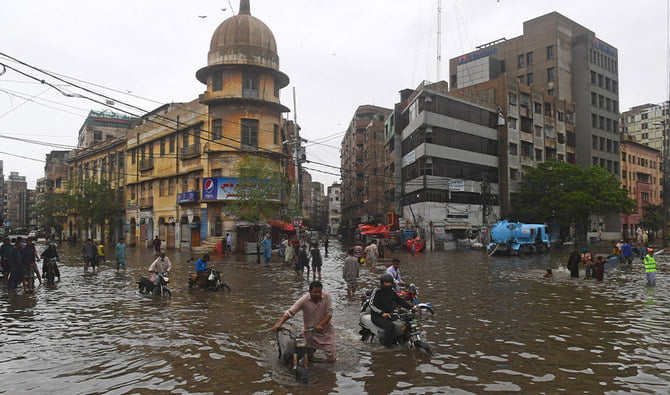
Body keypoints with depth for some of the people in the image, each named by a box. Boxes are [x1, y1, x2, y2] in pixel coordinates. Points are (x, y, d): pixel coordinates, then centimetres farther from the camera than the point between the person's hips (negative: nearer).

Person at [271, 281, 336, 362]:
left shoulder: (327, 296, -16)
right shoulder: (304, 300, -19)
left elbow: (329, 314, -15)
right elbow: (290, 312, -19)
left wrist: (321, 325, -27)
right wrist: (279, 324, -30)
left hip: (326, 331, 0)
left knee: (331, 359, -1)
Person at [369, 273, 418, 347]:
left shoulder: (391, 291, 10)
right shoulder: (377, 291, -11)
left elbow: (399, 300, 10)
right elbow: (372, 304, -19)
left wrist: (412, 307, -4)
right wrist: (382, 313, -34)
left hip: (389, 314, 7)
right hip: (377, 316, -7)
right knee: (390, 326, -32)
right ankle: (385, 342, -11)